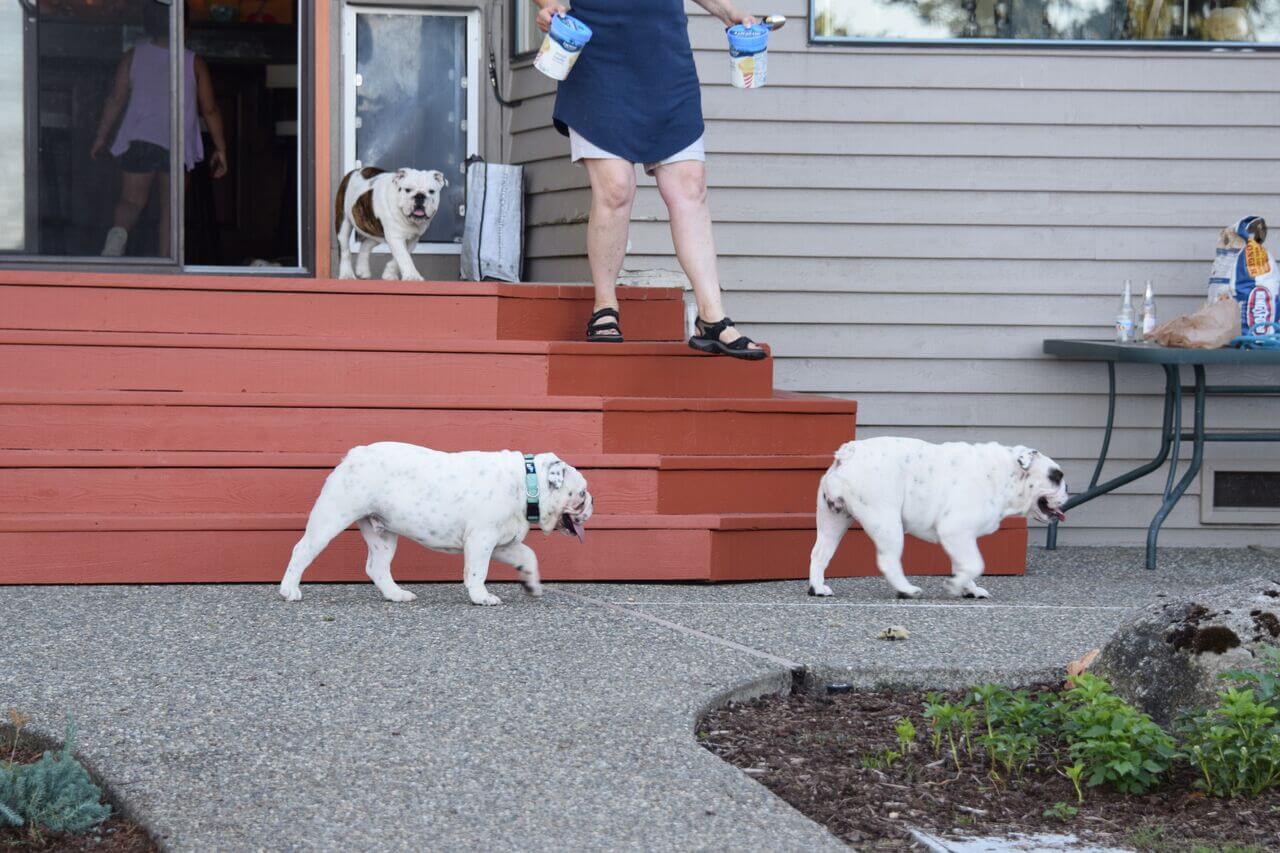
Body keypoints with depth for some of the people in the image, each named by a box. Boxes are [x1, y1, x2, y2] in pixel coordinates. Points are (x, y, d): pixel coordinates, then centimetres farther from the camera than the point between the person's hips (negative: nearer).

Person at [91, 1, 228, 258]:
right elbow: (209, 109, 0)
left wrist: (101, 137, 10)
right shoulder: (194, 63, -2)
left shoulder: (133, 57, 0)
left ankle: (118, 232, -22)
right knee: (170, 208, 10)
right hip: (177, 144, 0)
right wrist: (220, 148, 8)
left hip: (138, 140, 1)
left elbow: (116, 99, 0)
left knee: (131, 201, 9)